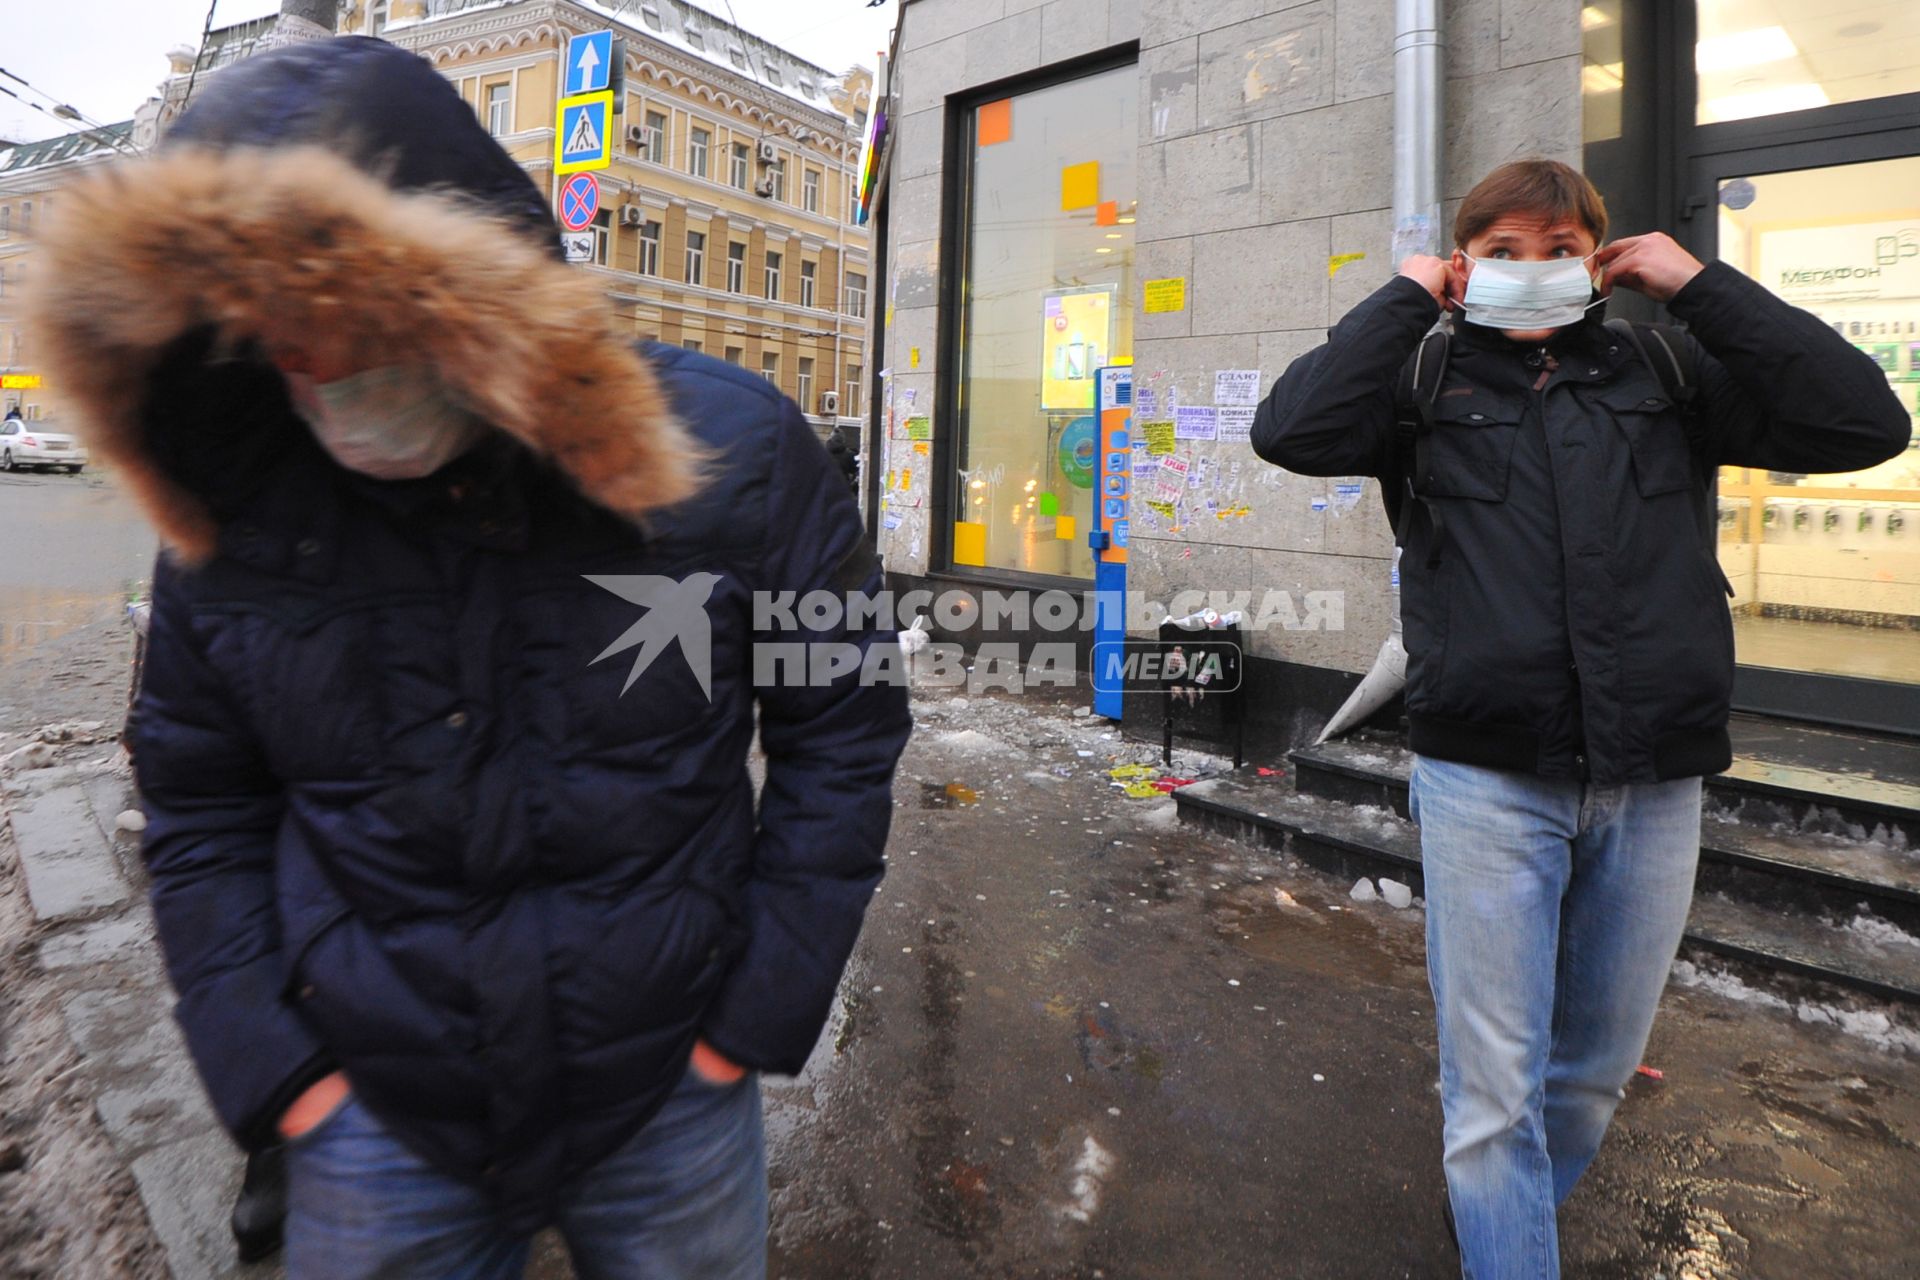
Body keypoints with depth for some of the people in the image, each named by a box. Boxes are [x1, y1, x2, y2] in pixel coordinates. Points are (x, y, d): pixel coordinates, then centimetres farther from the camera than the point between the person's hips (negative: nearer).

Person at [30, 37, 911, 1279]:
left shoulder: (729, 453, -17)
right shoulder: (227, 512, -8)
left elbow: (843, 730, -9)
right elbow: (199, 811, 4)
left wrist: (755, 1015, -8)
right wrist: (270, 1067, -3)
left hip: (672, 1095, -1)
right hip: (374, 1125, 2)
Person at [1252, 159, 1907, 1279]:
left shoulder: (1670, 372, 9)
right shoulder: (1428, 384, 4)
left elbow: (1866, 422, 0)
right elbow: (1293, 431, -14)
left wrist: (1699, 285, 1)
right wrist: (1406, 299, -5)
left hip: (1656, 783, 3)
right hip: (1488, 777, -3)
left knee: (1598, 1069, 20)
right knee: (1494, 1087, 3)